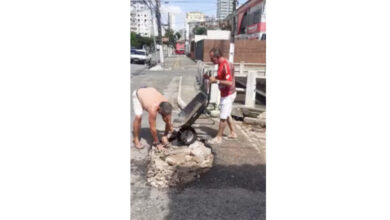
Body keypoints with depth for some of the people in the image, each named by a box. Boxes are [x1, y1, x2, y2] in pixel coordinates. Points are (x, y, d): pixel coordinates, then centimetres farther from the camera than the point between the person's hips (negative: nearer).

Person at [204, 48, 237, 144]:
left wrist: (216, 80, -27)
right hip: (226, 94, 10)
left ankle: (218, 137, 10)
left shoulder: (226, 65, -25)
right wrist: (210, 78, 2)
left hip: (228, 94, -10)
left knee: (223, 116, -1)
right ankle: (233, 133, 33)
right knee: (227, 114, 20)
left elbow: (229, 83, -30)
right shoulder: (221, 64, 5)